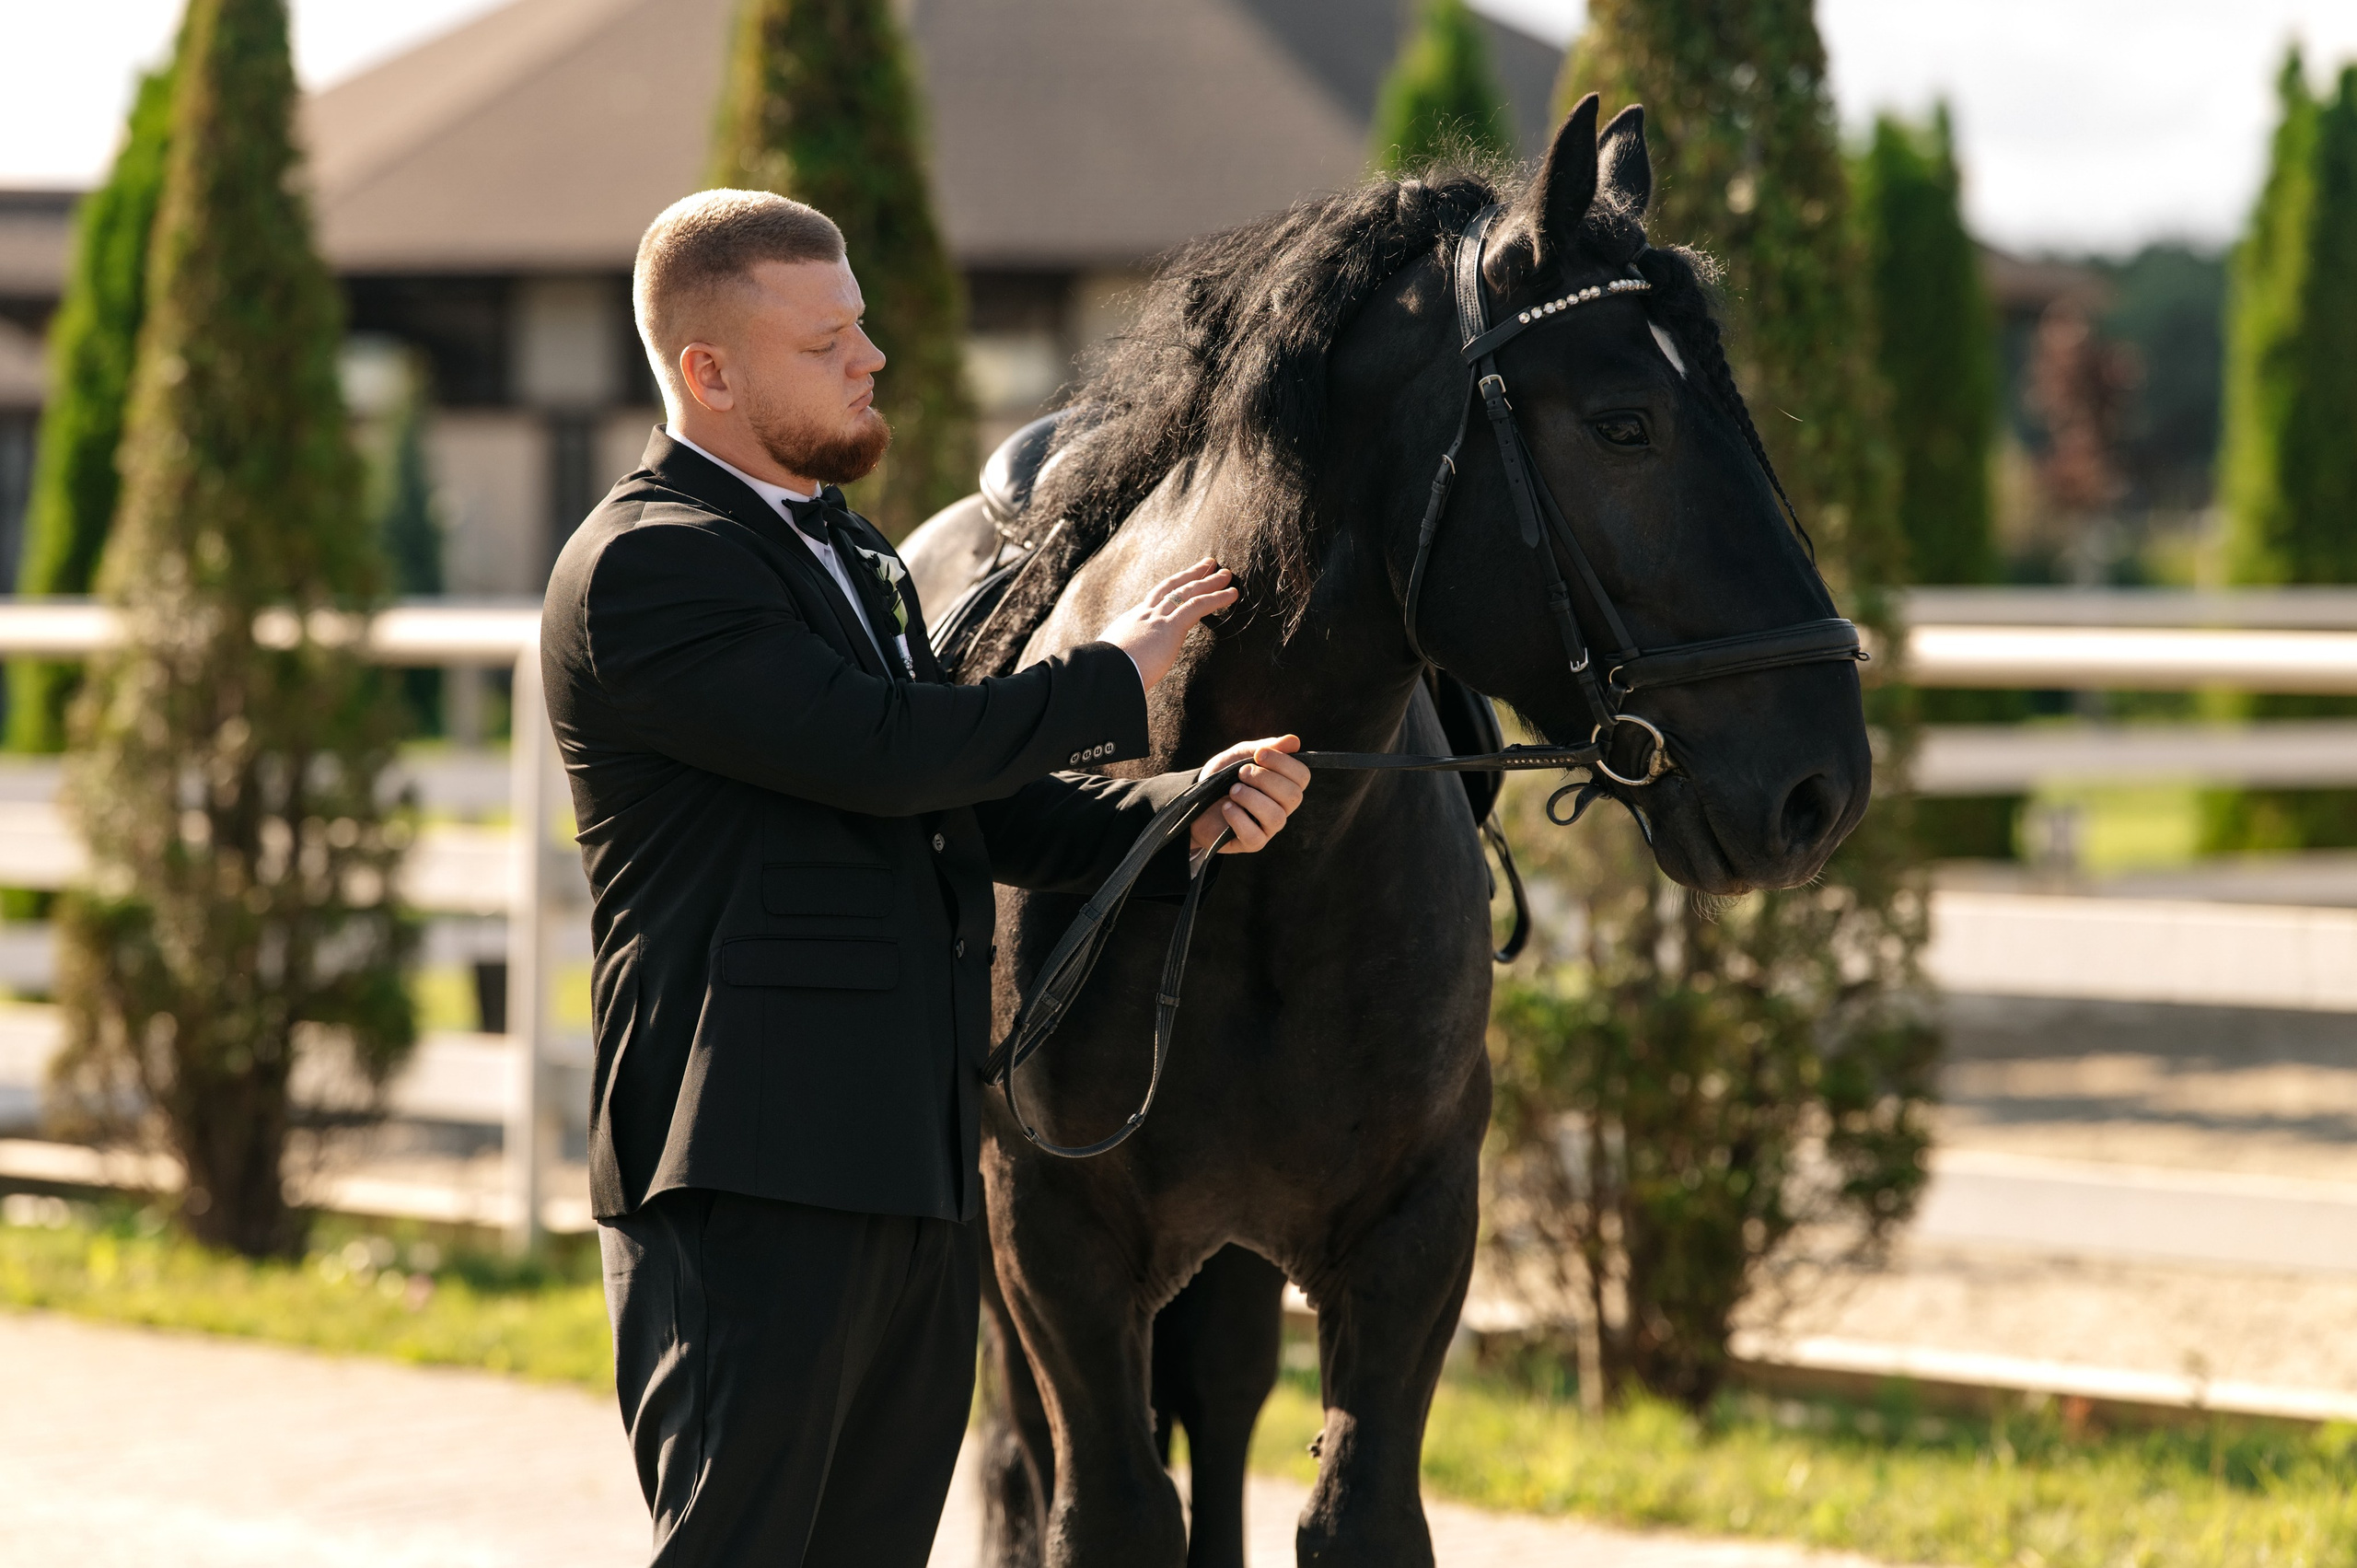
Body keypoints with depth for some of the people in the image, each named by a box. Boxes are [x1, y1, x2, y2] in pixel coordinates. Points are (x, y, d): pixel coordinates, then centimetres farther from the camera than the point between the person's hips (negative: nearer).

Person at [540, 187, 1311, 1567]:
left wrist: (1190, 816, 0)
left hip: (917, 1169, 9)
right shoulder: (646, 568, -12)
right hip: (752, 1169, -9)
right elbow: (889, 751, -21)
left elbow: (981, 807, 17)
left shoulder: (853, 558, 20)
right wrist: (1117, 680, -8)